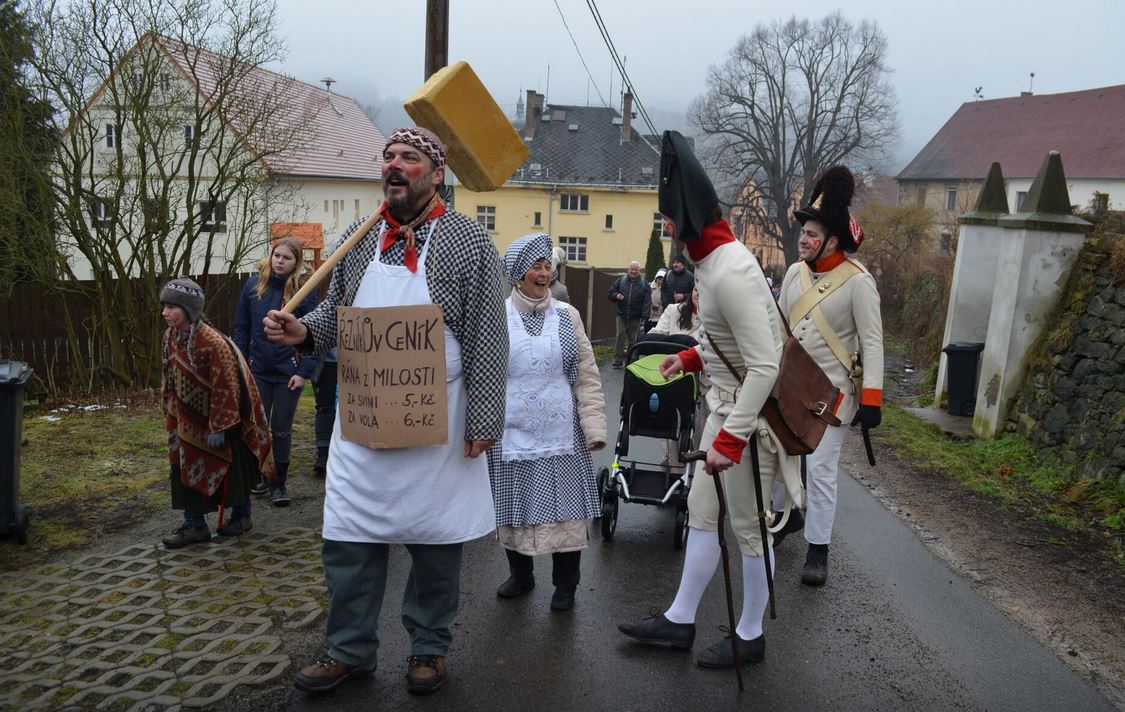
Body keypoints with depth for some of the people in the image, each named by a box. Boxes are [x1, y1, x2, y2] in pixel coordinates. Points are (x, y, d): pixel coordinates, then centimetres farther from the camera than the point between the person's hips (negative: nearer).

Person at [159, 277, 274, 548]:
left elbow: (225, 388, -24)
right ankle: (195, 525, 16)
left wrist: (218, 427, -21)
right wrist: (169, 412, 13)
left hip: (222, 420, -7)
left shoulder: (213, 343, -28)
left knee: (231, 471, 8)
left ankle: (241, 517, 28)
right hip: (190, 420, 7)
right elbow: (169, 380, 10)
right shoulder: (170, 338, -3)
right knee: (185, 470, 6)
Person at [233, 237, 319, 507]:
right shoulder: (254, 285, -1)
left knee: (281, 430, 6)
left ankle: (279, 483, 19)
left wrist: (304, 371, -13)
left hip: (289, 373, -2)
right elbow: (241, 327, 5)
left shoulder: (304, 291, -8)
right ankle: (260, 476, 29)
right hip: (258, 371, 3)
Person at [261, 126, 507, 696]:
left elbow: (487, 339, -8)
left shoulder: (469, 241, -6)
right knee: (348, 539, 9)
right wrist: (303, 331, -8)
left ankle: (429, 646, 28)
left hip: (436, 422, -3)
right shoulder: (357, 238, 7)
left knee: (436, 540, 9)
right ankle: (350, 650, 27)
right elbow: (336, 314, 15)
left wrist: (483, 421, -11)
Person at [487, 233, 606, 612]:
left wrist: (594, 426, -4)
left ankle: (565, 584, 22)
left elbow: (587, 376, 3)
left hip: (561, 434, 1)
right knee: (516, 507, 11)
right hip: (511, 434, 0)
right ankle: (520, 576, 32)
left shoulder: (567, 316, 4)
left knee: (565, 508, 5)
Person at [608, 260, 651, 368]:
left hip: (635, 318, 0)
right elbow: (611, 292, 10)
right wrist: (616, 296, -13)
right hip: (622, 316, 0)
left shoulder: (644, 284, 0)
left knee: (633, 339, 8)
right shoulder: (621, 280, 4)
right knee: (620, 336, -5)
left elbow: (647, 301, -5)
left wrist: (645, 317, -14)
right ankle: (618, 359, 0)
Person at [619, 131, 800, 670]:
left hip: (749, 411, -10)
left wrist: (732, 438, -27)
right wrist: (693, 358, 13)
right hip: (725, 403, 10)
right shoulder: (718, 257, 5)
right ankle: (679, 621, 30)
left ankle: (750, 636, 26)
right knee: (702, 510, 16)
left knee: (748, 526, 7)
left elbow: (764, 366, -28)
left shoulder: (729, 273, -26)